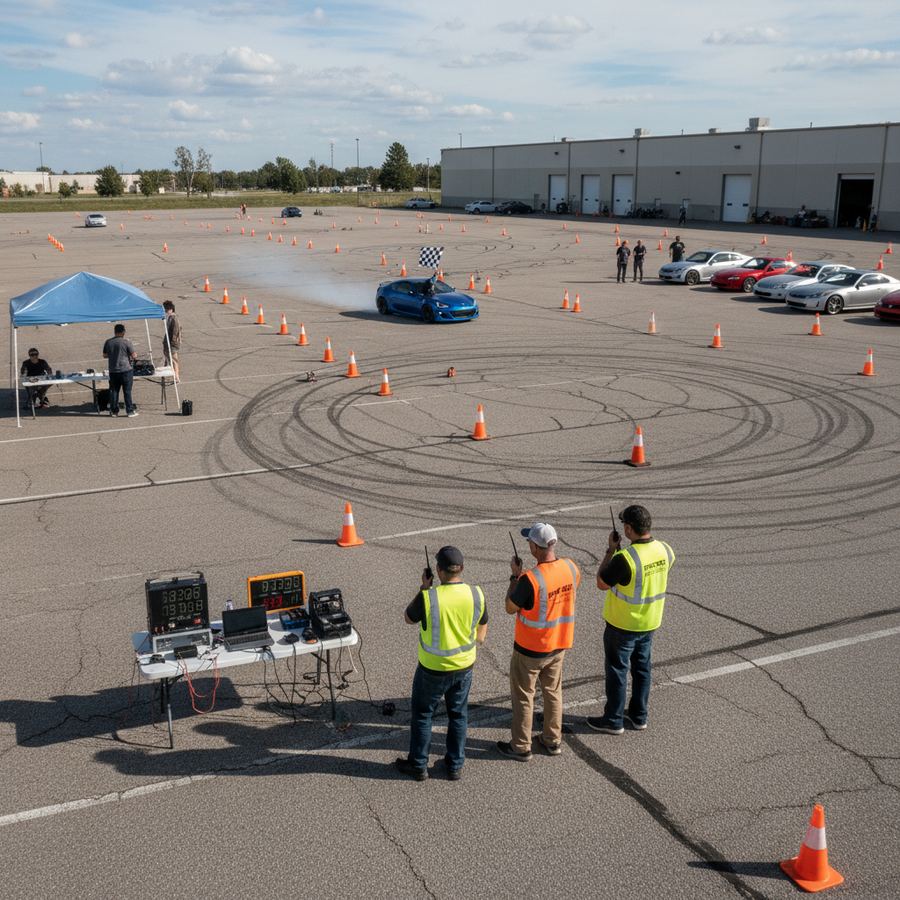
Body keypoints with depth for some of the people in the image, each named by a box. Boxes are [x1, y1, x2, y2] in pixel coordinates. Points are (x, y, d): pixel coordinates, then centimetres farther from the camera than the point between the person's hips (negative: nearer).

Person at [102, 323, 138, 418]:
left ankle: (114, 411, 14)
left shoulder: (108, 342, 3)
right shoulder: (126, 342, -10)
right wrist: (133, 356, 12)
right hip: (126, 370, -4)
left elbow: (105, 356, 12)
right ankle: (130, 411, 3)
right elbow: (134, 356, -10)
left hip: (113, 371, 4)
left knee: (114, 391, 11)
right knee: (127, 391, 1)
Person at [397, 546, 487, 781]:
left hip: (433, 669, -3)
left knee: (422, 715, 17)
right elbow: (481, 636, 1)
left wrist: (424, 588, 0)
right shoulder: (476, 594, -13)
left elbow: (409, 619, -3)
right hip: (465, 666, 3)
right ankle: (455, 766, 31)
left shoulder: (427, 597, -25)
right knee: (458, 715, 20)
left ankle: (418, 765, 29)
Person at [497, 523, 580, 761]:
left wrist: (515, 576, -7)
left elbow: (510, 608, -15)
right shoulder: (571, 568, -11)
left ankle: (521, 747, 24)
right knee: (553, 692, 22)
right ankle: (553, 740, 35)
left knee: (523, 696, 12)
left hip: (530, 649, -6)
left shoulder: (530, 579, -30)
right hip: (559, 644, 6)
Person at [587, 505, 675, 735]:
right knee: (642, 668, 21)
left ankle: (613, 720, 23)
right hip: (650, 622, 6)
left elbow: (602, 583, -16)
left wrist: (610, 550, -11)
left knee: (617, 670, 10)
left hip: (622, 625, -6)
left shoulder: (624, 558, -31)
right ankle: (639, 716, 34)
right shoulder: (665, 550, -11)